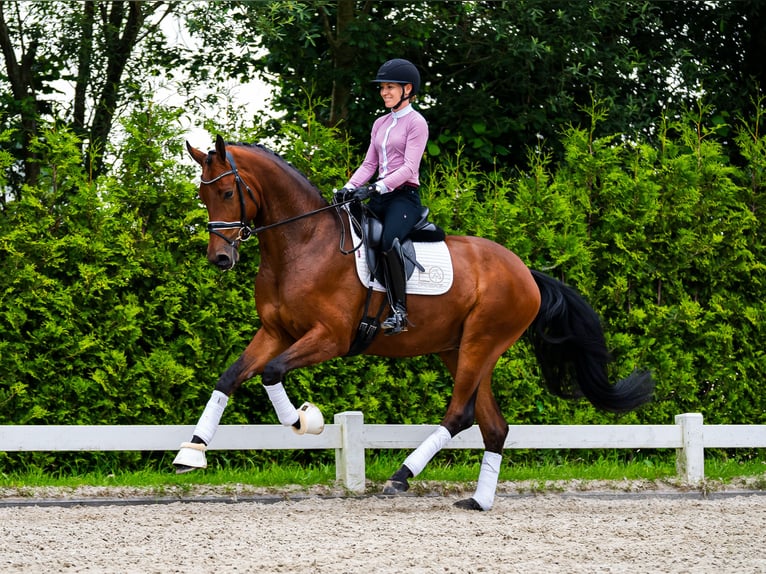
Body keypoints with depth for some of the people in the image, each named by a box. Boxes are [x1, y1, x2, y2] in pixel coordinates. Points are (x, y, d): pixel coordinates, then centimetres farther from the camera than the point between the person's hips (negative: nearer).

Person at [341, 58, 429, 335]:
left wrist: (378, 188, -24)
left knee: (388, 241, -34)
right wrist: (350, 187, -2)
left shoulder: (416, 122, -4)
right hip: (379, 197, 8)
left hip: (404, 196, -8)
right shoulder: (380, 124, 19)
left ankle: (399, 311, -30)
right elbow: (369, 164, 17)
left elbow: (409, 168, -13)